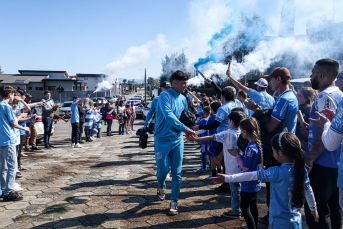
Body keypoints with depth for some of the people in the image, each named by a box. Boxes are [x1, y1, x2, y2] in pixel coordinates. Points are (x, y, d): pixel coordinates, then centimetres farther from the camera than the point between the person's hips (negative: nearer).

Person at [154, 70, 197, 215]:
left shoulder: (183, 99, 7)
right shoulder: (165, 95, -14)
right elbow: (168, 115, -27)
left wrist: (180, 129, -5)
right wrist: (185, 128, -31)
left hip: (177, 139, 5)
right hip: (163, 139, -5)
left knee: (177, 172, 5)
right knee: (162, 170, 4)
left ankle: (174, 202, 18)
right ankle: (161, 186, 38)